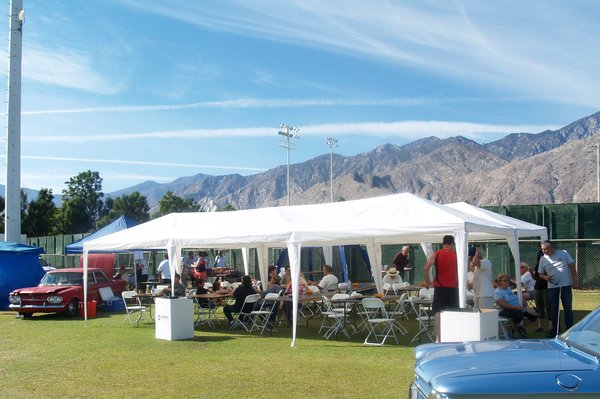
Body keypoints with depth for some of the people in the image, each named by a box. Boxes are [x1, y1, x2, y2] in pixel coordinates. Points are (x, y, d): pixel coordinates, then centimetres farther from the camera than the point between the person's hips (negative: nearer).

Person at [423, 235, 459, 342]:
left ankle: (438, 339, -4)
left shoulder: (436, 254, 0)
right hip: (453, 288, 1)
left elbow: (426, 268, -10)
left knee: (439, 313, 1)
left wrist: (427, 282, 2)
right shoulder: (456, 255, 1)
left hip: (440, 287, -1)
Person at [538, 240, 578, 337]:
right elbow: (540, 274, 12)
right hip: (552, 287, 2)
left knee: (568, 308, 3)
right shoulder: (543, 259, 6)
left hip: (566, 285, -2)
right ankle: (555, 330, 14)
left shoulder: (564, 253, 1)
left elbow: (572, 267, 3)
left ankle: (569, 329, 12)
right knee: (554, 309, 5)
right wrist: (545, 277, -10)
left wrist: (574, 281, -2)